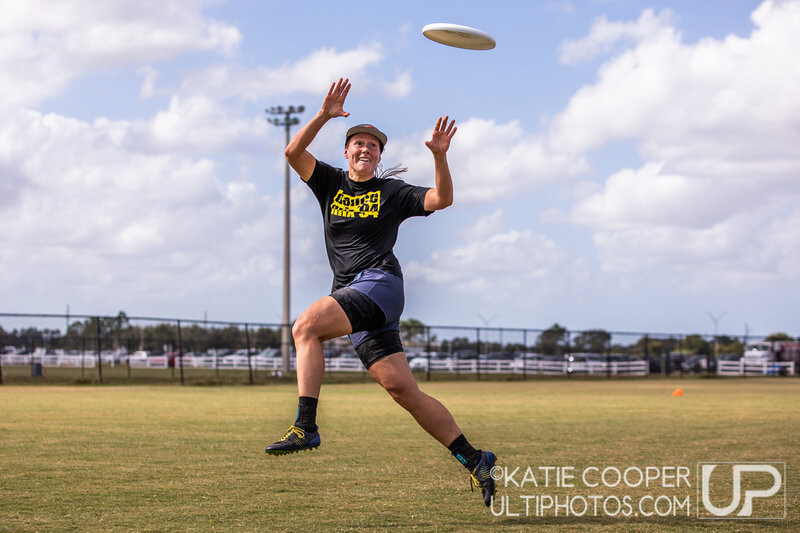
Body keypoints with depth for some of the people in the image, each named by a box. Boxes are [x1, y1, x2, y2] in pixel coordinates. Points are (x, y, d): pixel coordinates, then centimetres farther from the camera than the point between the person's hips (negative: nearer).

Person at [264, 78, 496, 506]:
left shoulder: (392, 192, 11)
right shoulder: (331, 182, 20)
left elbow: (441, 200, -1)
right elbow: (293, 152, 7)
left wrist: (440, 155, -15)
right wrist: (324, 115, -4)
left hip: (379, 282, -5)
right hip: (351, 297, 5)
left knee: (306, 325, -27)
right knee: (402, 390, -4)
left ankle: (305, 426, -34)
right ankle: (474, 461, 0)